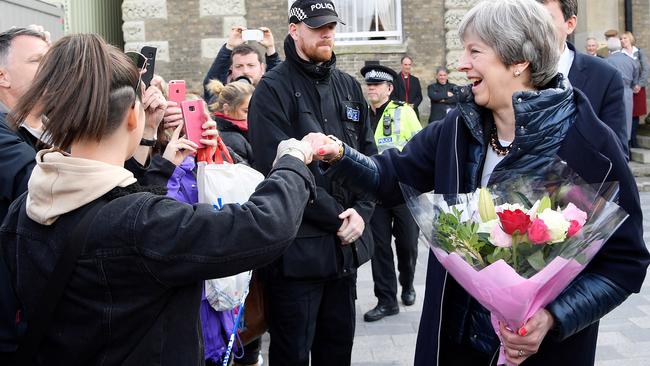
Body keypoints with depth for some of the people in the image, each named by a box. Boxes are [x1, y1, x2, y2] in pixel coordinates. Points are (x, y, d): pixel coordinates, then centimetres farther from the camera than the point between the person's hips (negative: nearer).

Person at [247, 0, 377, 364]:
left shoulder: (349, 86, 12)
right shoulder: (273, 89, -7)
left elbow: (369, 156, 11)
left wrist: (362, 211, -6)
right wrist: (336, 216, -15)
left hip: (346, 244, 6)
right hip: (297, 247, -6)